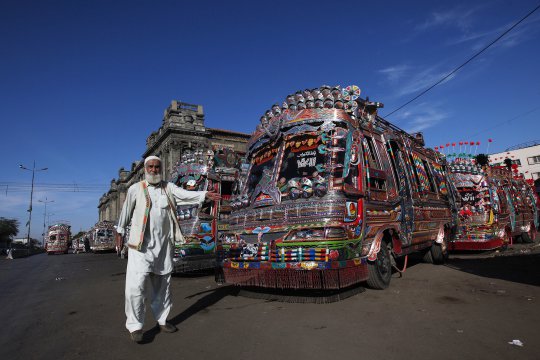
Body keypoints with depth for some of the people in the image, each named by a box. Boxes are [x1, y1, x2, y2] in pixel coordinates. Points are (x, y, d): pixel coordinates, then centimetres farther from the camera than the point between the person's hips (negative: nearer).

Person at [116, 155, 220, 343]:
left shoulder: (168, 188, 6)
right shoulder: (135, 189, 1)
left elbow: (186, 194, -8)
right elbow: (126, 211, 12)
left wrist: (205, 194, -23)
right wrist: (120, 231, 21)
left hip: (164, 245, 3)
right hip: (141, 244, -2)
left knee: (162, 285, 12)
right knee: (136, 285, -9)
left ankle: (162, 320, 26)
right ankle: (135, 326, 7)